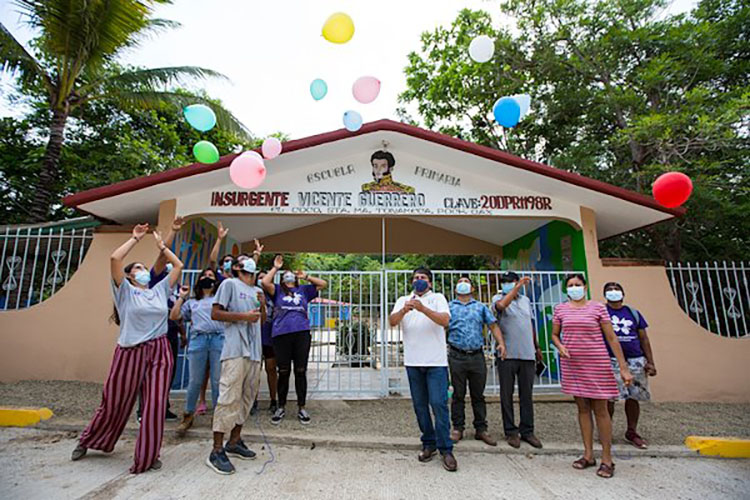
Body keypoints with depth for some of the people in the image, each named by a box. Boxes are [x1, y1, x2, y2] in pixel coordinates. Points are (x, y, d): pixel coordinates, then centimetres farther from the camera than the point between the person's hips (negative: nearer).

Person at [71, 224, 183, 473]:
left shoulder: (160, 290, 14)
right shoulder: (125, 291, 3)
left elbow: (178, 266, 15)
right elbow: (114, 259, -10)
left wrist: (161, 244, 17)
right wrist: (135, 238, -1)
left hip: (159, 352, 3)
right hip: (130, 352, -3)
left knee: (155, 404, 0)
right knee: (115, 402, 11)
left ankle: (148, 455, 14)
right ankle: (88, 441, 40)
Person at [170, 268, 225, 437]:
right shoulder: (192, 302, 24)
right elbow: (174, 316, 15)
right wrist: (181, 297, 14)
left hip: (218, 339, -1)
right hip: (198, 340, 1)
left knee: (218, 381, -2)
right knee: (195, 381, 1)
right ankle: (188, 415, 16)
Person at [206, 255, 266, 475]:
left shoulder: (258, 290, 19)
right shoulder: (229, 284, -1)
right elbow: (215, 314, -7)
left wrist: (262, 306, 3)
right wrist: (244, 316, -14)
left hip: (254, 352, 7)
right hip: (235, 351, -7)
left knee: (247, 398, 12)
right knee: (229, 398, -8)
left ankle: (234, 441, 26)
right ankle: (217, 451, 2)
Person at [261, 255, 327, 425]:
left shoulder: (303, 290, 19)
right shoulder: (277, 290, 14)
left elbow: (323, 284, 16)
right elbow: (265, 282, -4)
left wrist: (306, 276, 13)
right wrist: (275, 268, 7)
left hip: (302, 333, 1)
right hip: (281, 334, -1)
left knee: (301, 372, 5)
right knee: (284, 373, 5)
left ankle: (301, 408, 15)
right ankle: (281, 408, 20)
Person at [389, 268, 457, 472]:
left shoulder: (438, 298, 5)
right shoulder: (403, 300, 12)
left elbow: (445, 320, -12)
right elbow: (392, 321, -4)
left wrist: (423, 308, -26)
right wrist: (404, 310, -25)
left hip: (436, 361, -3)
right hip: (413, 361, 3)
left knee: (439, 403, -6)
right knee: (420, 405, 10)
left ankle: (446, 449, 5)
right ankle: (428, 444, 25)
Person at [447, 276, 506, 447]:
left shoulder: (481, 307, 13)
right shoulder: (449, 307, 9)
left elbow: (493, 325, 6)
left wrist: (501, 343, -9)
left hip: (477, 356, 2)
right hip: (457, 356, -1)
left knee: (478, 394, 9)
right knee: (458, 394, 6)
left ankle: (481, 429, 20)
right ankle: (457, 428, 17)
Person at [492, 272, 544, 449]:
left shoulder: (526, 300, 14)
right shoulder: (498, 298, -1)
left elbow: (531, 325, 22)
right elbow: (502, 305, -27)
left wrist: (537, 347, 23)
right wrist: (519, 286, -22)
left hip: (527, 354, 4)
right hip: (507, 355, -4)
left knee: (527, 395, 10)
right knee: (507, 395, 3)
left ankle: (527, 431, 22)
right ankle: (510, 431, 15)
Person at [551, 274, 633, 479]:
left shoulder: (598, 308, -3)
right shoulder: (560, 309, 4)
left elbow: (612, 338, -3)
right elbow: (554, 335, 12)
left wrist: (623, 368, -5)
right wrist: (560, 347, -10)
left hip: (596, 363, -3)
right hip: (572, 364, 3)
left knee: (600, 410, 3)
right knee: (583, 408, 12)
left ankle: (607, 459, 16)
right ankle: (588, 455, 24)